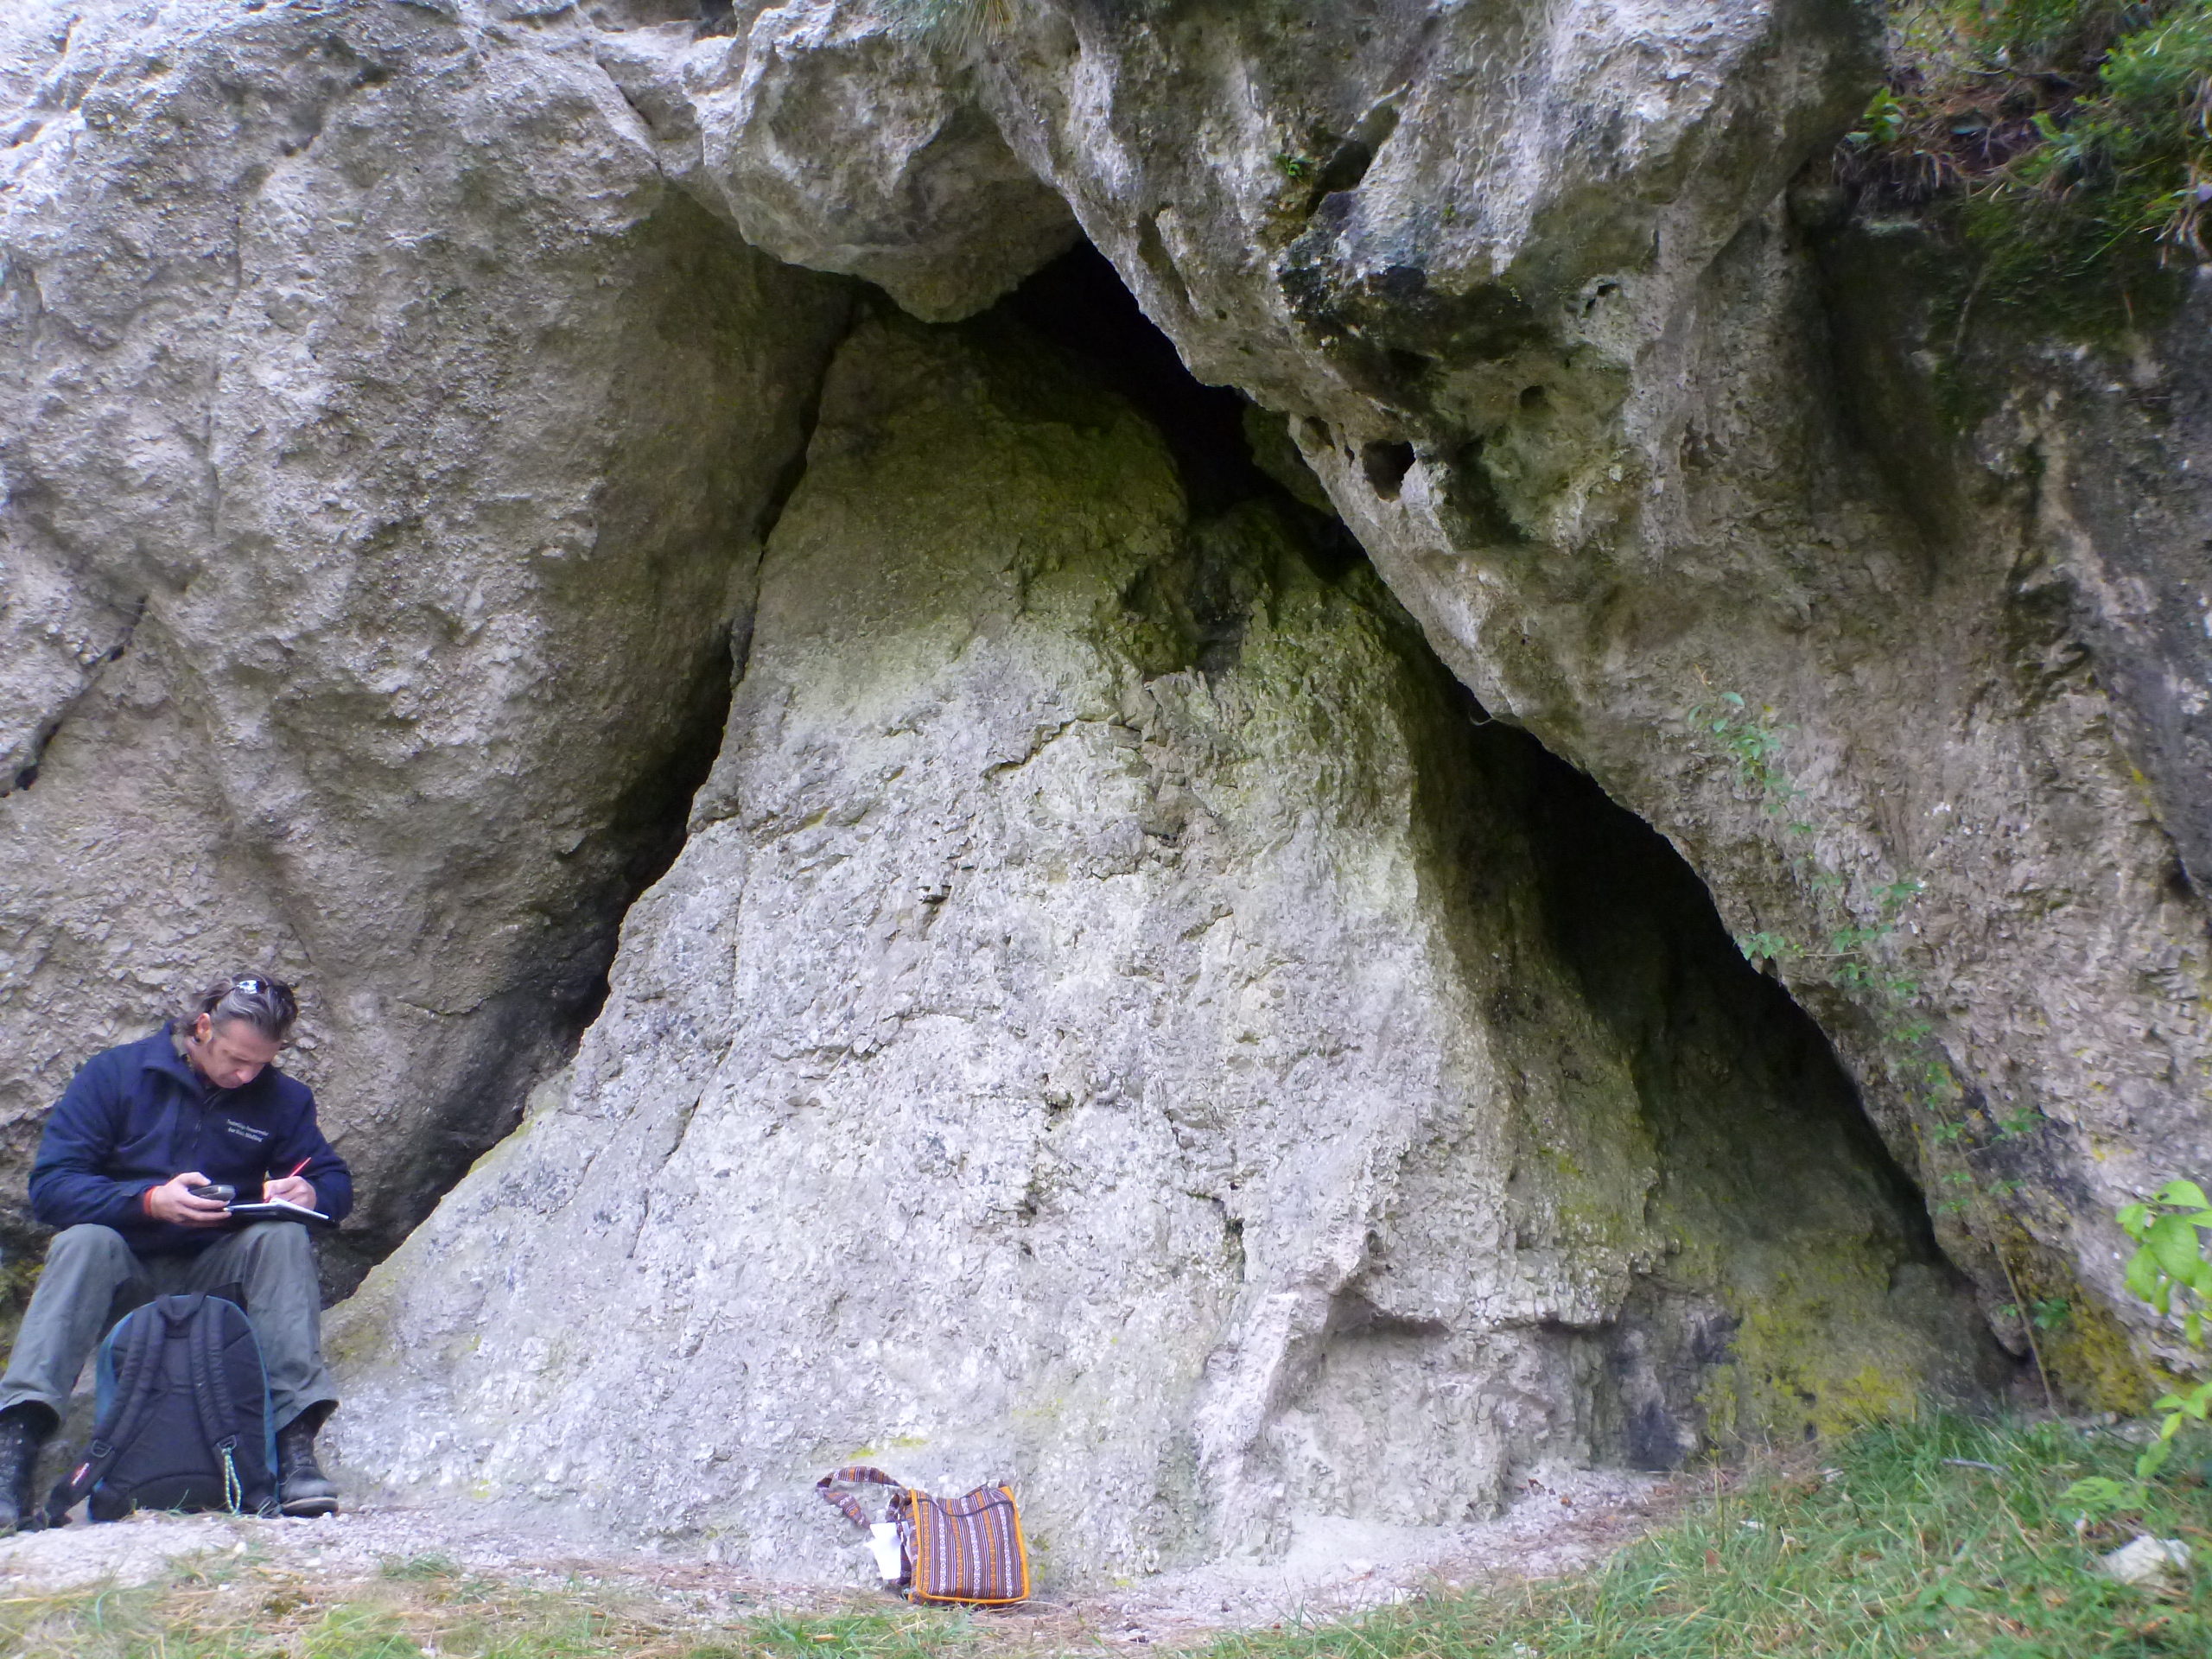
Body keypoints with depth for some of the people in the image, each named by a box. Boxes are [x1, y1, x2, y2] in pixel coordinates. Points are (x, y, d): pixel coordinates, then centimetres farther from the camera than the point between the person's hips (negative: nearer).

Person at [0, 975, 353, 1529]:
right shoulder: (114, 1074, -4)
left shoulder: (282, 1098, 3)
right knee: (84, 1242, -33)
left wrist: (310, 1194, -21)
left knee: (284, 1237, -28)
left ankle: (295, 1447, -35)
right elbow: (49, 1185, -12)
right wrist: (151, 1199, -29)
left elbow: (336, 1182, 5)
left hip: (216, 1272, 1)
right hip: (123, 1272, -1)